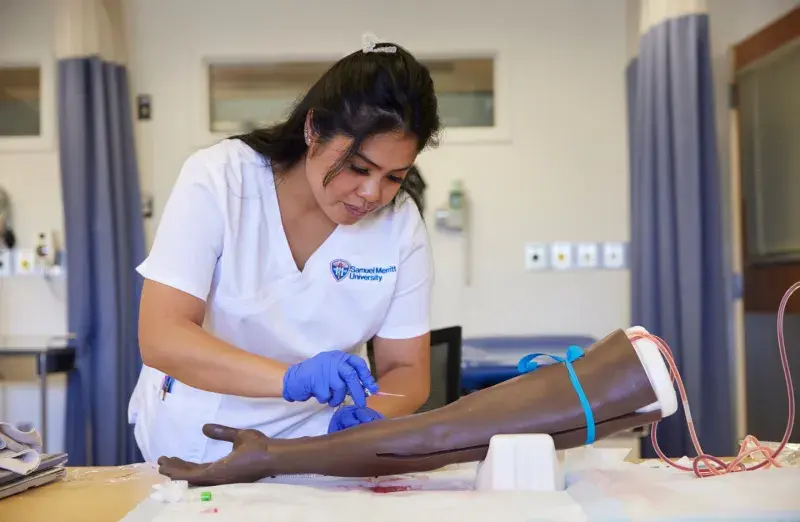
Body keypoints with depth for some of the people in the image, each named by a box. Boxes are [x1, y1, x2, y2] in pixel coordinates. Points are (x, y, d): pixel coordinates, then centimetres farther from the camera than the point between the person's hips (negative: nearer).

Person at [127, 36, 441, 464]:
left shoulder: (400, 221, -9)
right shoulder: (217, 179, -16)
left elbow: (407, 371, -5)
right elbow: (160, 337, -22)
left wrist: (368, 418, -26)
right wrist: (291, 378, -36)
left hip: (314, 451, 2)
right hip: (198, 442, -2)